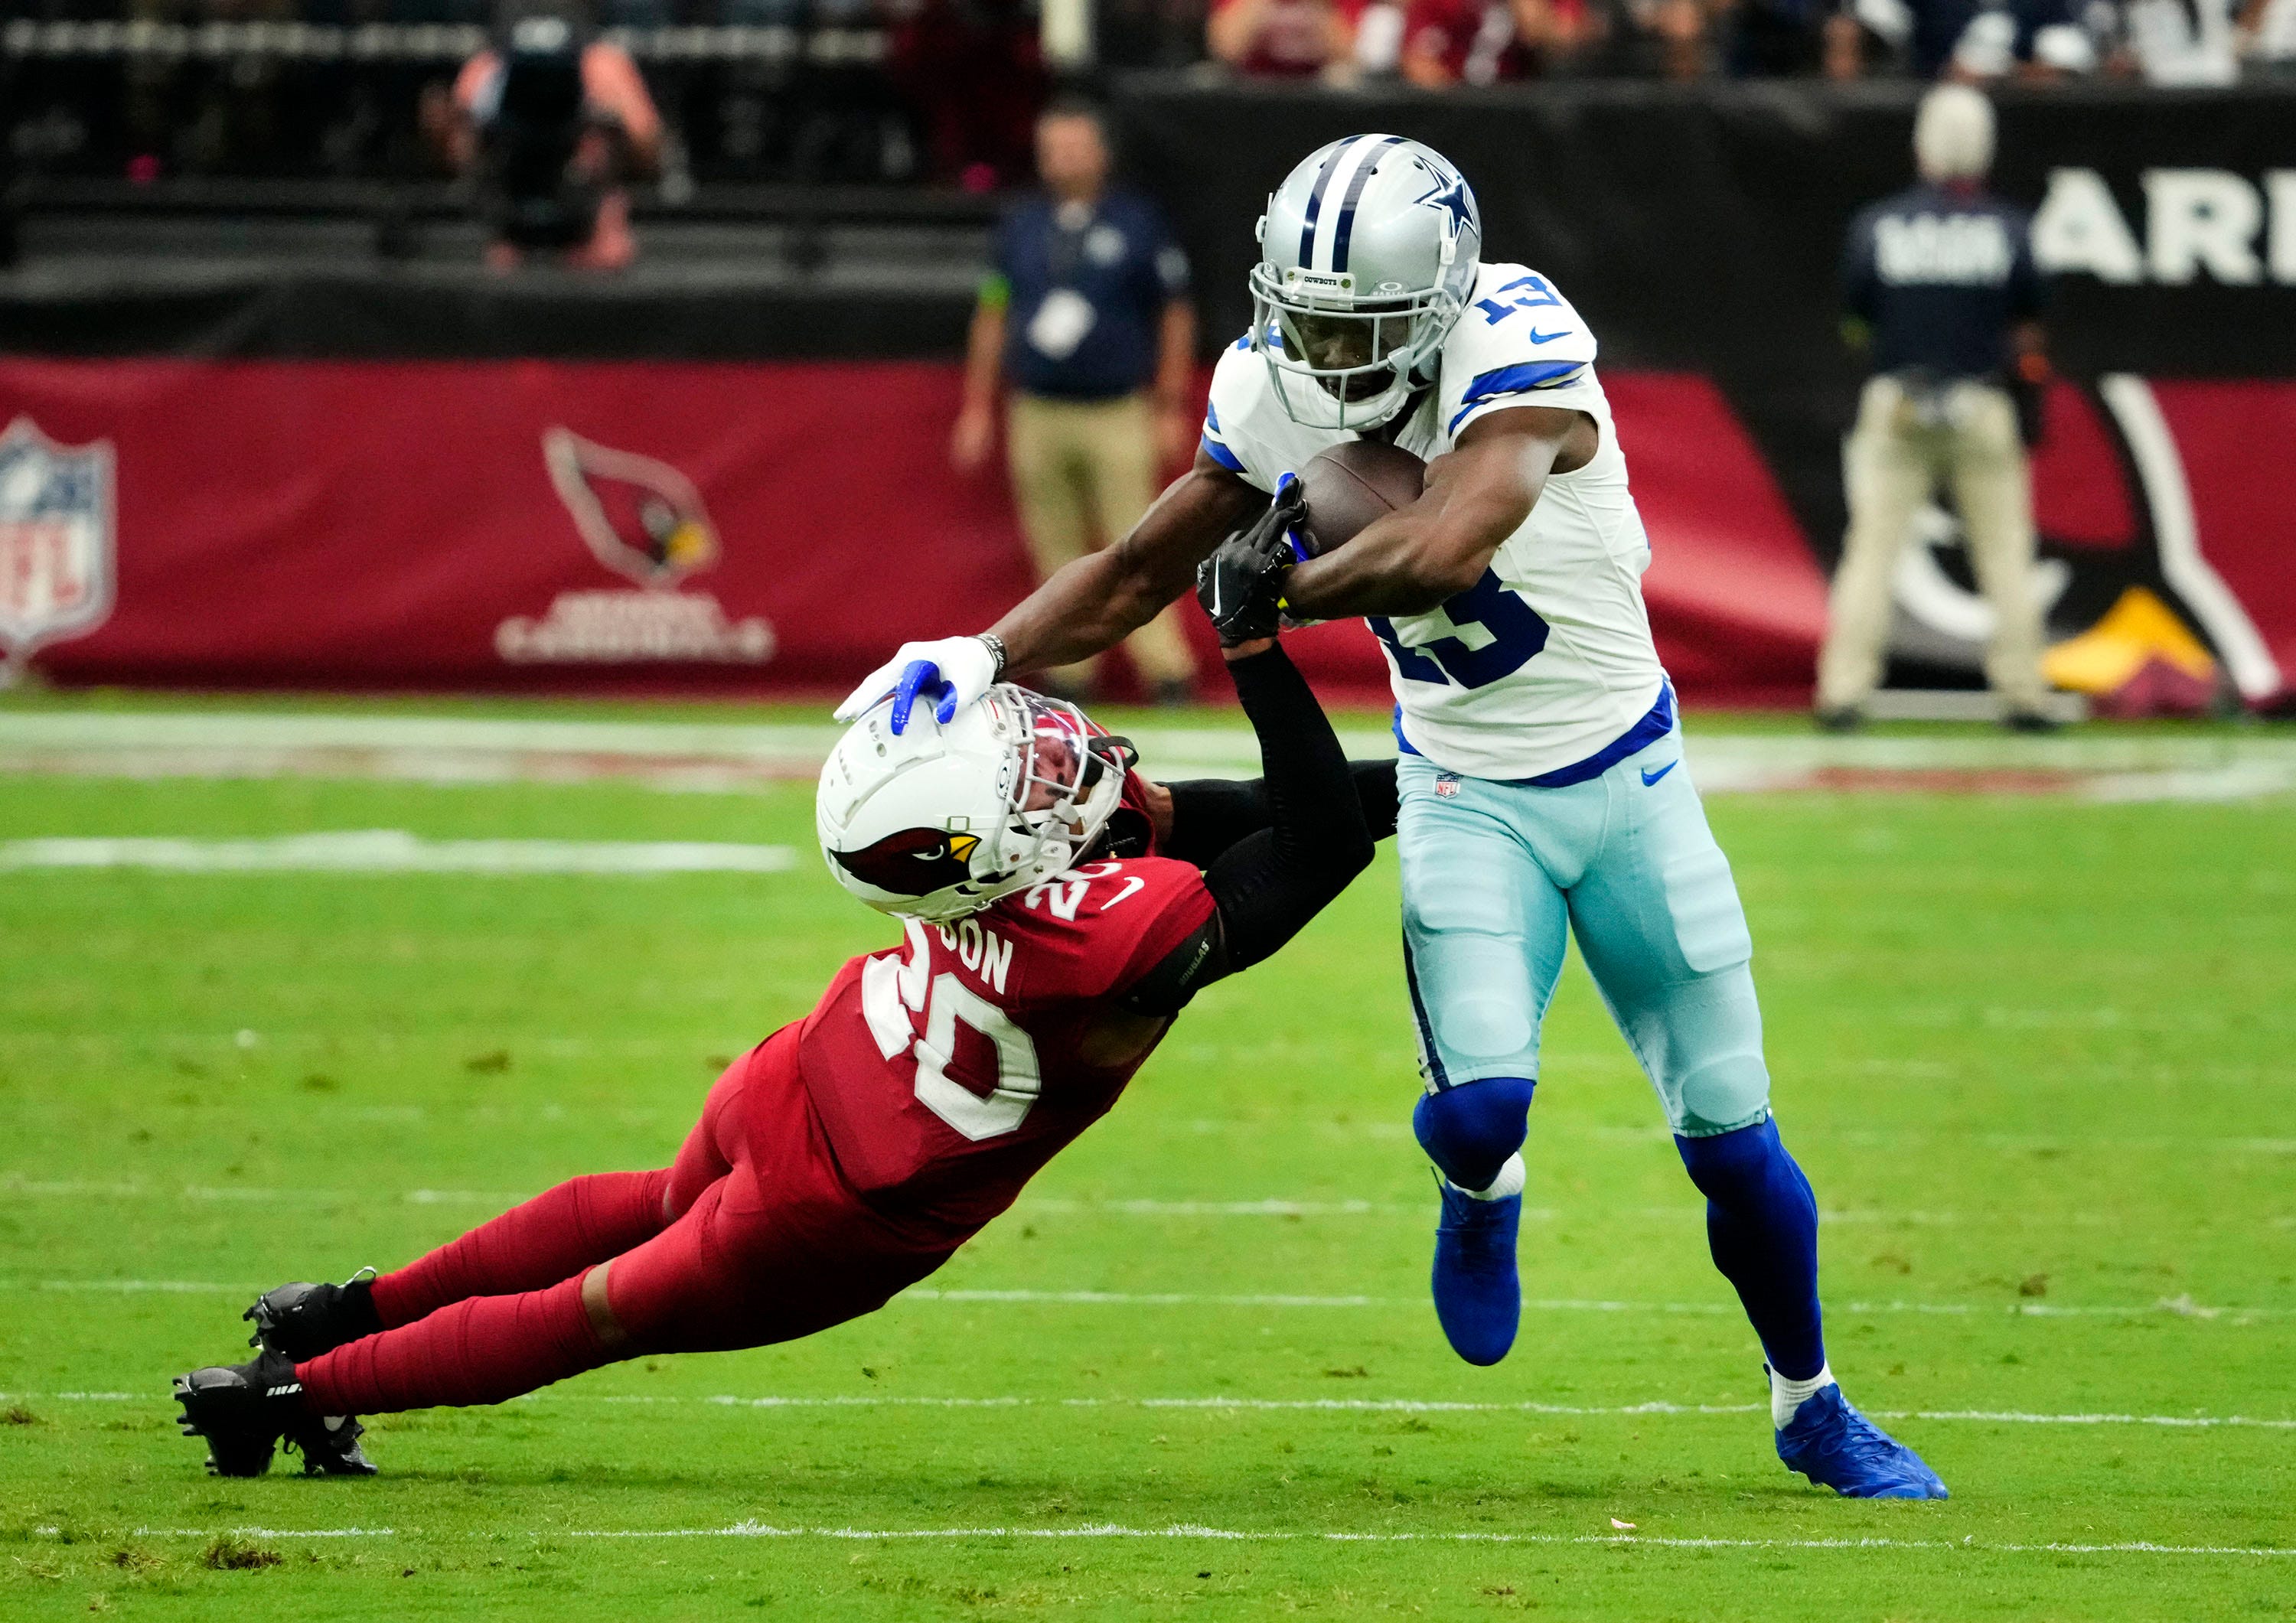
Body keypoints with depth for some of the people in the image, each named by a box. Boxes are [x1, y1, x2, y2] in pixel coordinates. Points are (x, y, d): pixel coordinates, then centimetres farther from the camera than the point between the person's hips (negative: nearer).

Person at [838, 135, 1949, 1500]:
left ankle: (1812, 1407, 29)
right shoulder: (1273, 390, -12)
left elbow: (1441, 554, -42)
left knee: (1733, 1139, 4)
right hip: (1467, 803, 2)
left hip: (1627, 779, -2)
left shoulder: (1520, 344, -29)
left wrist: (1270, 590, -27)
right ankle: (1482, 1192, 16)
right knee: (1481, 1106, -22)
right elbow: (1137, 573, -1)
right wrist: (983, 656, -15)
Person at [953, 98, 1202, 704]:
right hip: (1037, 418, 3)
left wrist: (1173, 410, 0)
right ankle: (1070, 673, 9)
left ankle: (1167, 671, -10)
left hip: (1117, 416, -3)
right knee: (1058, 555, 4)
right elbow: (992, 317, 15)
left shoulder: (1138, 223, 1)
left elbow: (1175, 315, 3)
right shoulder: (1019, 228, 10)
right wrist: (977, 409, 12)